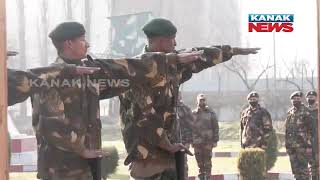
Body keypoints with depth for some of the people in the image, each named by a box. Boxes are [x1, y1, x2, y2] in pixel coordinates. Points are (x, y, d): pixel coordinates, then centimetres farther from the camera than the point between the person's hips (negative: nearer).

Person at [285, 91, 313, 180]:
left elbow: (311, 129, -10)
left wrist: (309, 145, -15)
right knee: (295, 167, 9)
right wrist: (287, 145, 15)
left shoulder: (305, 112, -6)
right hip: (291, 145, 6)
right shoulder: (290, 112, 13)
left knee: (303, 168, -7)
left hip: (302, 145, -6)